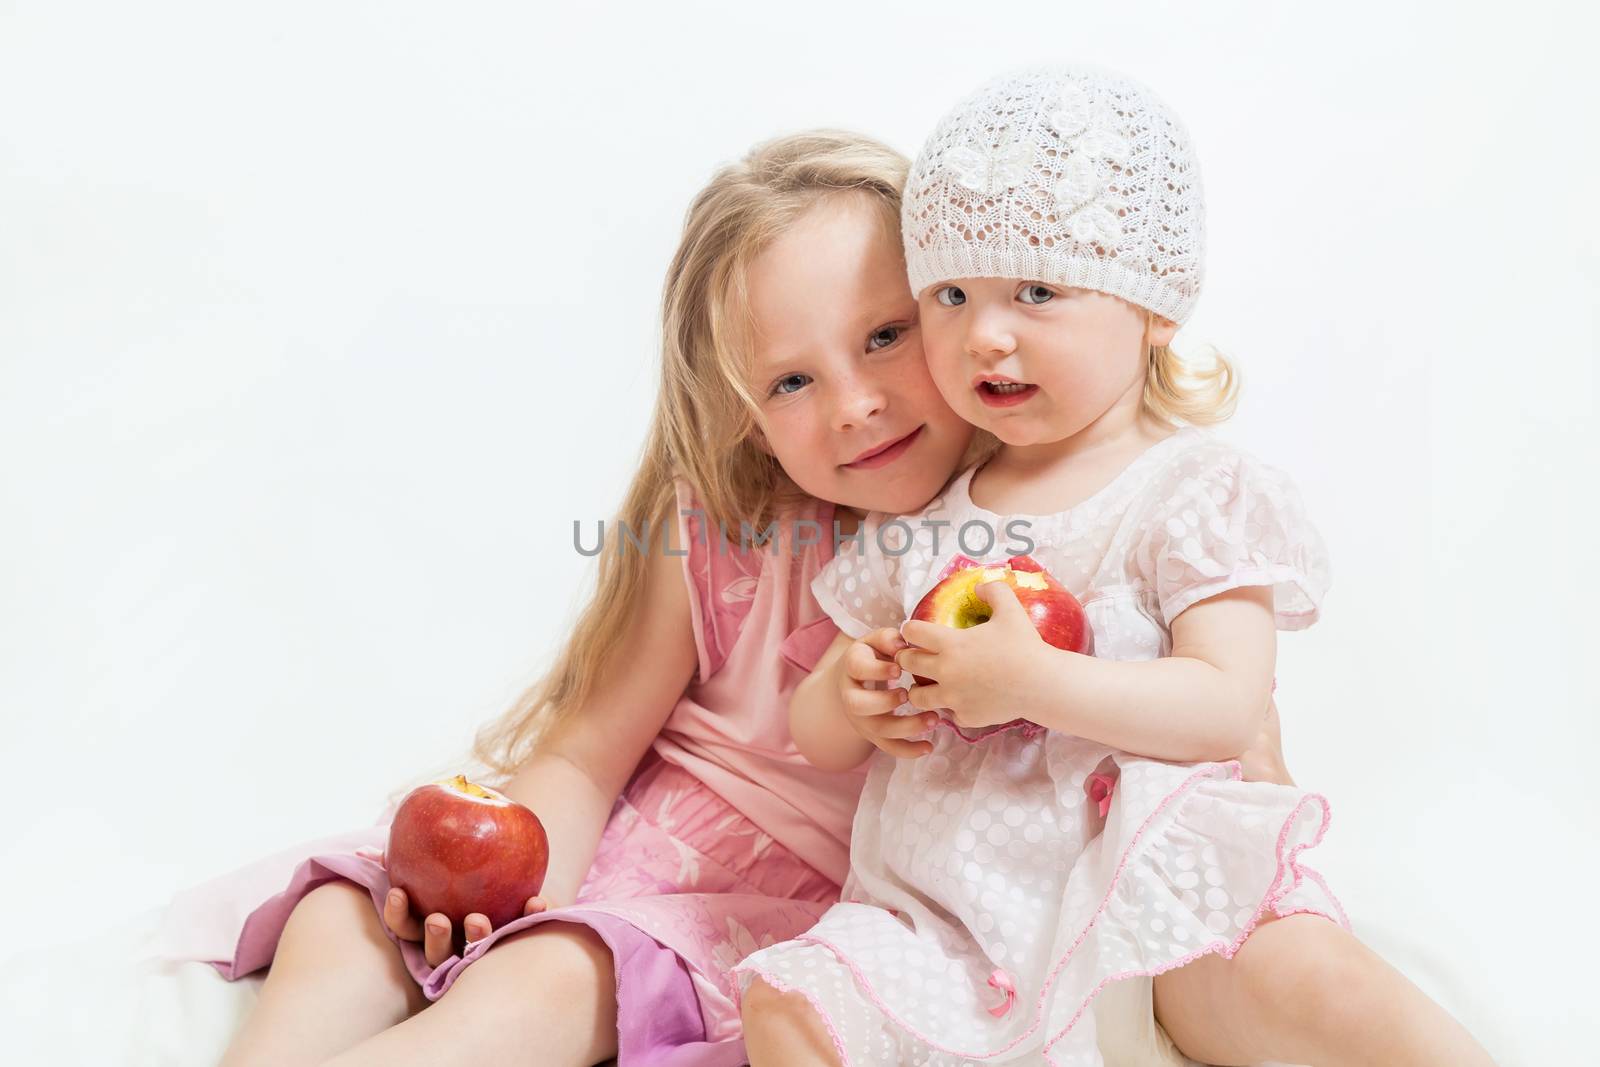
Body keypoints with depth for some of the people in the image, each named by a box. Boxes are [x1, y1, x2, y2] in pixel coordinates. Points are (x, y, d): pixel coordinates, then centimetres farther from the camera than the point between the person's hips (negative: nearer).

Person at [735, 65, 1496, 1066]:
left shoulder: (1201, 489, 1)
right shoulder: (916, 520, 11)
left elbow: (1226, 707, -12)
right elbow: (818, 737, 15)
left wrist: (1030, 681, -24)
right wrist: (849, 696, -9)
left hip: (1153, 888, -2)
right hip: (945, 910, 3)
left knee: (1300, 980, -29)